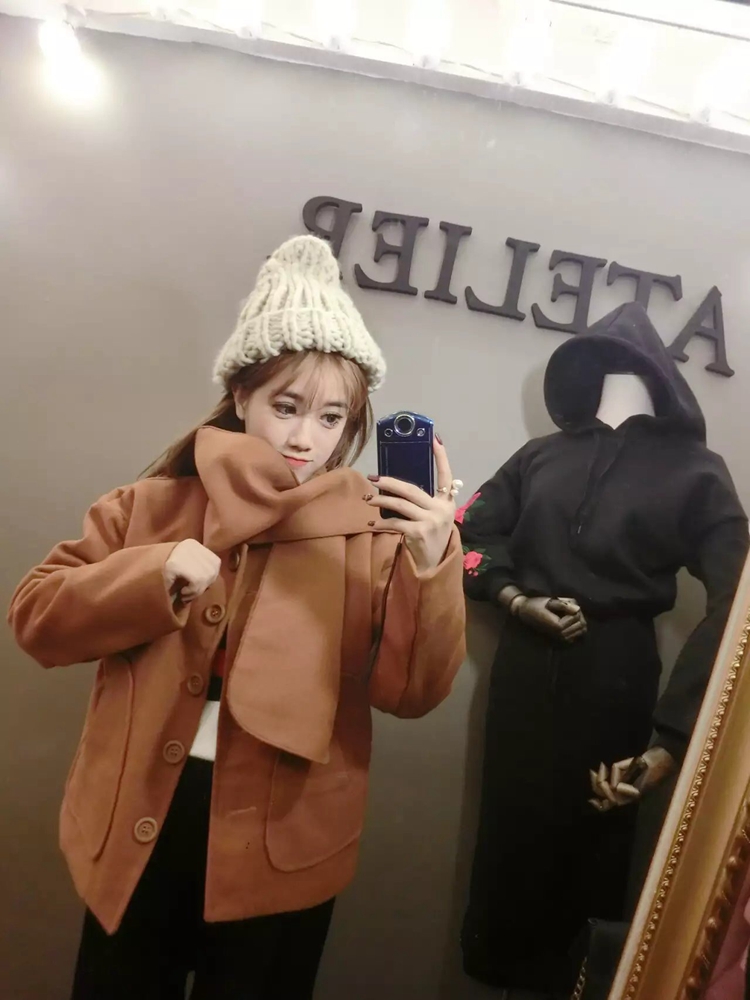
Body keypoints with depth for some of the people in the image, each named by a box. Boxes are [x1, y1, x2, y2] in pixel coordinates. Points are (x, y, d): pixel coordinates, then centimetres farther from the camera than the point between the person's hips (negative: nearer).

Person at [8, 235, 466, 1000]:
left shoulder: (372, 534, -9)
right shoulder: (155, 503, -2)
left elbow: (412, 691, -16)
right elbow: (35, 617, -2)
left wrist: (431, 562, -32)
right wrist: (154, 575, -19)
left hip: (278, 846, -1)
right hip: (138, 827, 2)